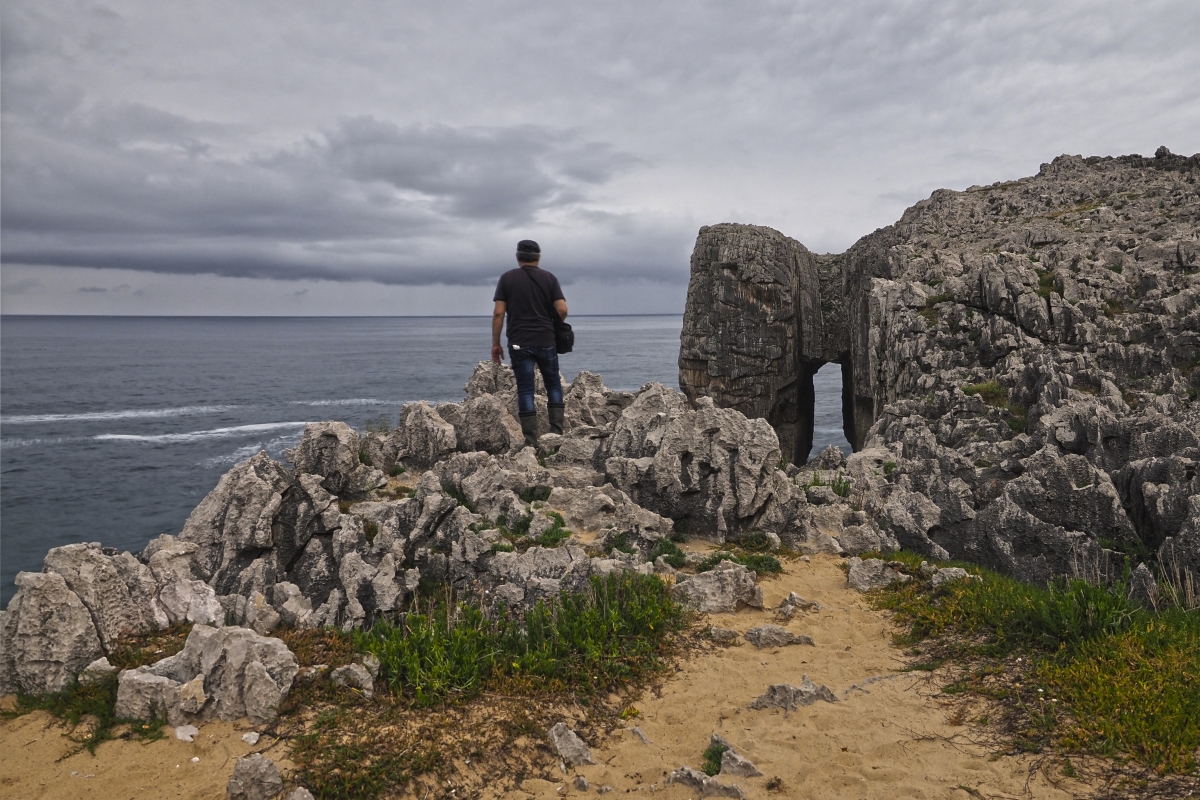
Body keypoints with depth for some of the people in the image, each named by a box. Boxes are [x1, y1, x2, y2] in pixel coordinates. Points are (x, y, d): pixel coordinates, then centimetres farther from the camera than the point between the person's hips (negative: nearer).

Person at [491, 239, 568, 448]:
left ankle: (531, 441, 0)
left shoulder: (507, 278, 2)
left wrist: (495, 343, 3)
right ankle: (557, 432, 7)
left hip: (519, 343, 0)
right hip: (546, 341, 1)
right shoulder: (549, 278, 3)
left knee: (525, 390, 3)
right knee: (553, 385, 15)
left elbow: (498, 313, -4)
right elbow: (562, 310, -5)